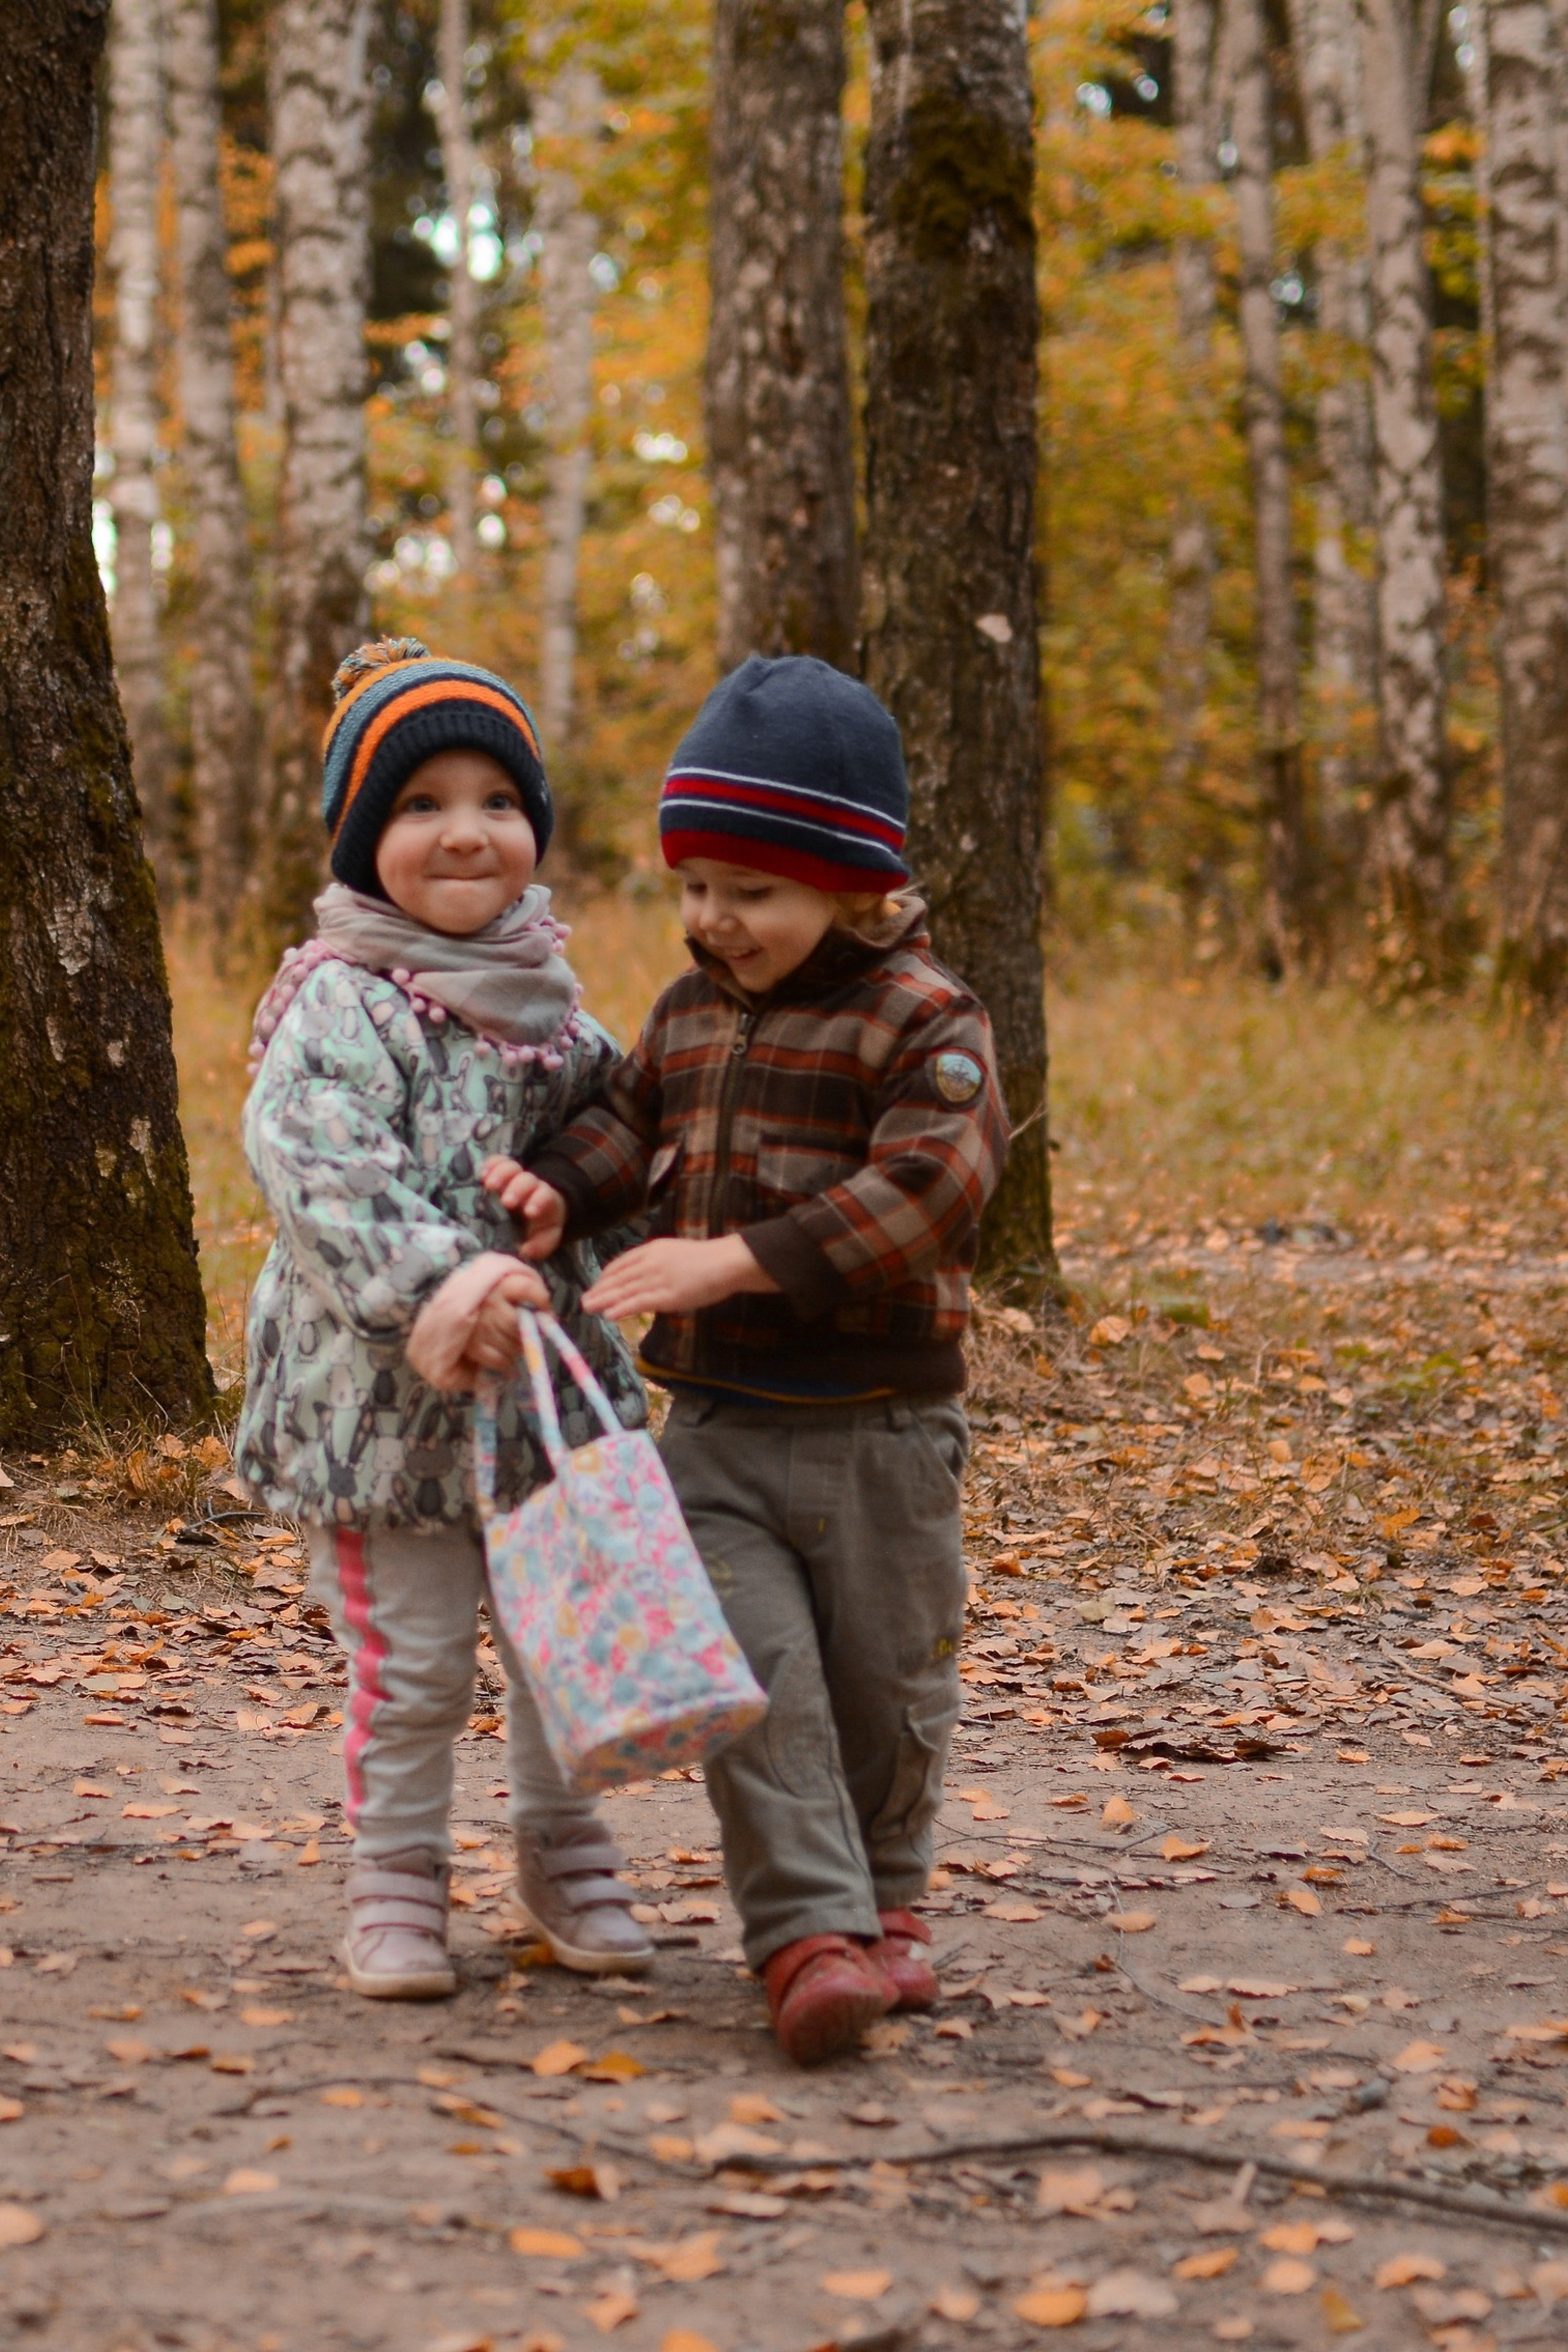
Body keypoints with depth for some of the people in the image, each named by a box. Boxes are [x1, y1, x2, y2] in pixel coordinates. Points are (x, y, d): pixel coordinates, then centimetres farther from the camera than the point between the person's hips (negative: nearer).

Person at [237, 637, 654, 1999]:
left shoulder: (545, 991, 11)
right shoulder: (339, 1004, -12)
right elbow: (318, 1174, -24)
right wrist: (431, 1285, -36)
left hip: (555, 1387, 6)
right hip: (387, 1402, -6)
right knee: (410, 1667, 1)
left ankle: (566, 1864, 30)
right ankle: (396, 1885, 18)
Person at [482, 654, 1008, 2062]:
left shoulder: (922, 1020, -12)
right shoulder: (691, 1013, 11)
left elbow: (925, 1189, -25)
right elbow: (635, 1122, 21)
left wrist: (737, 1260, -30)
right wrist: (560, 1187, -3)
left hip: (876, 1429, -4)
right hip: (718, 1425, 4)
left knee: (885, 1683, 10)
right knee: (756, 1680, -10)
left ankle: (883, 1902, 31)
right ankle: (810, 1934, -9)